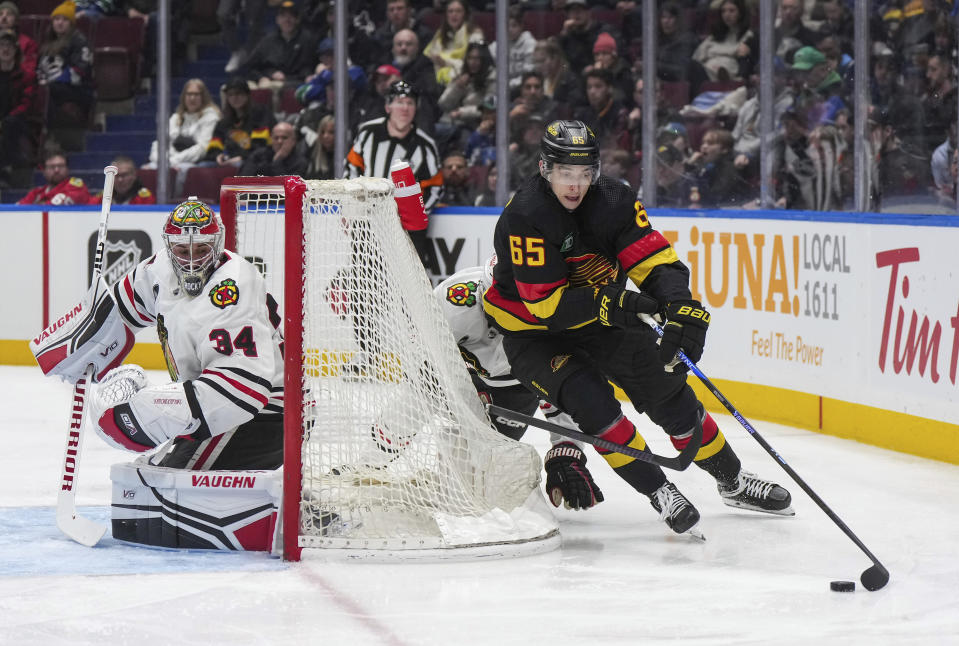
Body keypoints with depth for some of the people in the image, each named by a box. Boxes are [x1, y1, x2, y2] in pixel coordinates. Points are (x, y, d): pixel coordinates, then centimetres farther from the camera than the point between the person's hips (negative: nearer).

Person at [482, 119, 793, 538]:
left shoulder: (612, 201, -14)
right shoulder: (525, 217, -28)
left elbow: (655, 261, -19)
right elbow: (546, 305, -31)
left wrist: (681, 308, -39)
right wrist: (612, 302, -42)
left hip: (597, 320, 5)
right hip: (531, 332, -5)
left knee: (663, 382, 0)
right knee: (587, 396, -27)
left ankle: (732, 482, 17)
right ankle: (659, 492, -14)